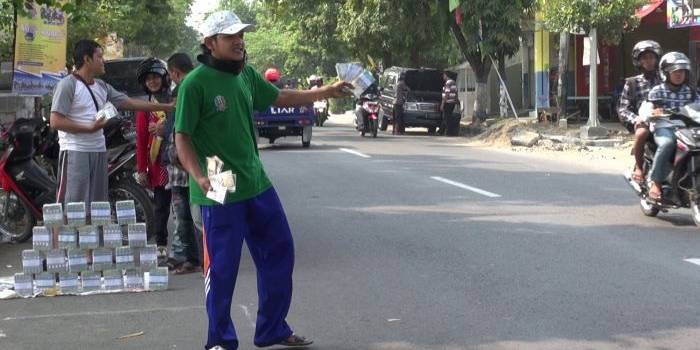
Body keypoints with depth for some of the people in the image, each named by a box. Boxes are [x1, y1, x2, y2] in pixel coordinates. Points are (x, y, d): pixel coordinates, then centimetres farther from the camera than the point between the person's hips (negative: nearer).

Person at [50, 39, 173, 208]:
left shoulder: (102, 87, 15)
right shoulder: (68, 84, -8)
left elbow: (130, 102, 18)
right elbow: (55, 121, -14)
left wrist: (168, 107, 16)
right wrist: (90, 128, -18)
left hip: (99, 151, 8)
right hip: (75, 152, -8)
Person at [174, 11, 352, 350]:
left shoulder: (246, 74, 6)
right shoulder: (195, 84, -15)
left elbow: (280, 97, 22)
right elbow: (182, 138, -13)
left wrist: (325, 92, 20)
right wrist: (200, 177, -26)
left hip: (257, 185, 8)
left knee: (279, 253, 13)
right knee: (222, 268, 1)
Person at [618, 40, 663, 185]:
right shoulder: (632, 83, 12)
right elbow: (622, 109, 5)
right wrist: (635, 118, -15)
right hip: (643, 121, -2)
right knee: (642, 132, -37)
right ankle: (638, 166, -14)